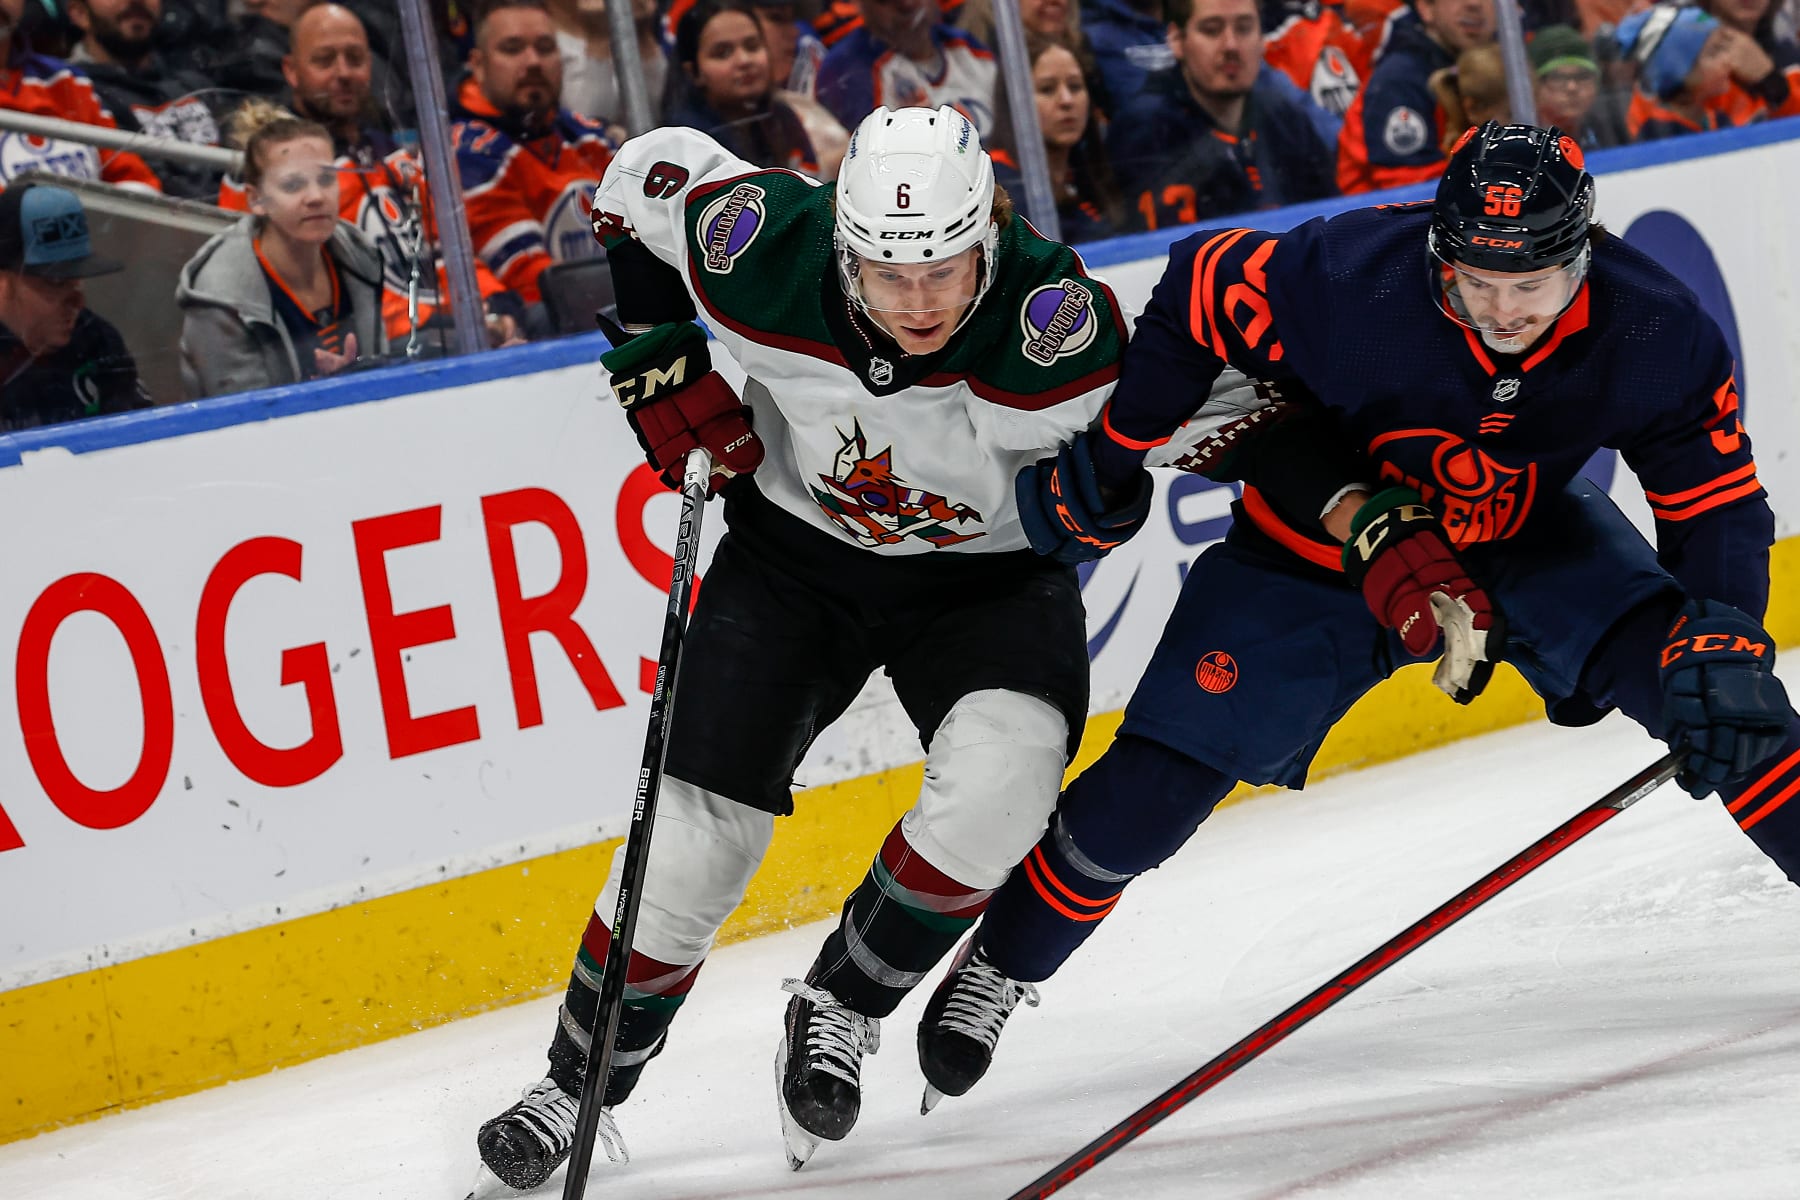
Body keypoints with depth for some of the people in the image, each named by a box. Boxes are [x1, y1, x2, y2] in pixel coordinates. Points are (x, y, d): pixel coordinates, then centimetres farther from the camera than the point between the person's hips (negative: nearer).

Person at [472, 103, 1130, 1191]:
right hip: (796, 549, 1)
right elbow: (652, 170, -5)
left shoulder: (1056, 327, -32)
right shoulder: (763, 261, -28)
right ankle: (581, 1083, 15)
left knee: (999, 779, -28)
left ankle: (843, 1007, -2)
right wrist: (660, 364, -9)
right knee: (701, 823, -6)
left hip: (989, 572, -1)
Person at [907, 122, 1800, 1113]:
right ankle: (999, 968, 18)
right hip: (1316, 539, -2)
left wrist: (1719, 642, -34)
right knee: (1154, 785, -7)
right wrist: (1105, 457, -10)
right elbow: (1201, 288, -16)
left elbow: (1719, 507, -17)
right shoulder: (1350, 279, -34)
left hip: (1527, 537, 2)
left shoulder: (1655, 335, -27)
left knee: (1711, 686, -21)